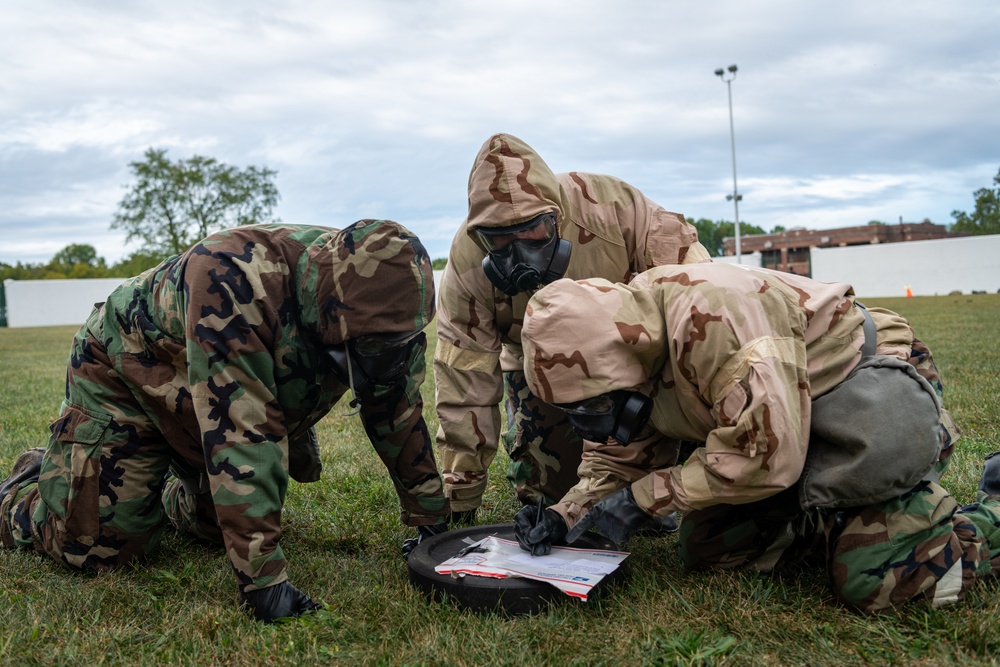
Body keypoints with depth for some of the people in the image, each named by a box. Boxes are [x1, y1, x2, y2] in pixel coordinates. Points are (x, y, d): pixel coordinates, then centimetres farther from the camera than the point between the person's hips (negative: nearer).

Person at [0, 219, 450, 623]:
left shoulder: (377, 304, -21)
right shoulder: (233, 278, -43)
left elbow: (398, 411, -10)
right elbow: (239, 432, -45)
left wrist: (432, 518, -5)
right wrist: (263, 577, -44)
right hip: (125, 373, -5)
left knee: (224, 526, 3)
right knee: (98, 546, -8)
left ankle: (172, 491, 34)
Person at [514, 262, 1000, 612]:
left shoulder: (708, 317, -37)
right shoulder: (621, 346, -8)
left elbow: (764, 453, -36)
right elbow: (620, 456, 4)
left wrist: (644, 497, -26)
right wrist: (565, 517, -12)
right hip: (781, 421, 8)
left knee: (869, 582, -16)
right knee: (703, 548, 2)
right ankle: (830, 523, 19)